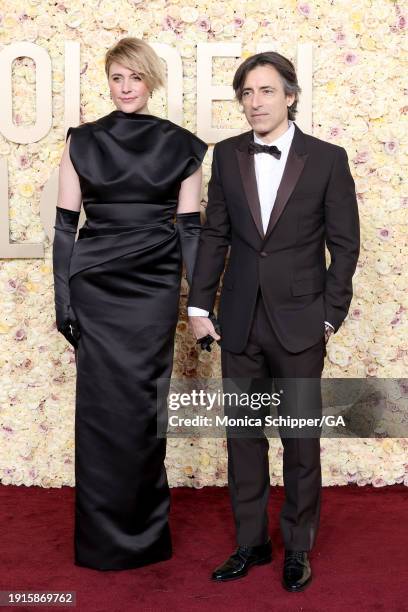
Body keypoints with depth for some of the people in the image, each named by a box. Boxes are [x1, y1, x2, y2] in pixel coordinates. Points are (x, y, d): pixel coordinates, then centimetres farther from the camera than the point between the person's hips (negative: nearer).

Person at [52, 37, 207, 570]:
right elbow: (65, 225, 3)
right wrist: (64, 299, -2)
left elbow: (190, 227, 3)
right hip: (96, 287, 0)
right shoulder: (82, 142, 4)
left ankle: (142, 530, 18)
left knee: (143, 403, 1)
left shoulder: (180, 146, 4)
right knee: (102, 403, 1)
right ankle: (104, 534, 16)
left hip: (154, 288, 0)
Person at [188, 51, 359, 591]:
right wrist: (199, 305, 3)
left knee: (301, 439, 6)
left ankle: (298, 548, 24)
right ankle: (250, 542, 26)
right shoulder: (227, 155, 5)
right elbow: (214, 235, 7)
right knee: (243, 436, 11)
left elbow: (344, 243, -2)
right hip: (240, 321, 3)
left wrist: (330, 315, -5)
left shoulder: (327, 158, -4)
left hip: (299, 322, -3)